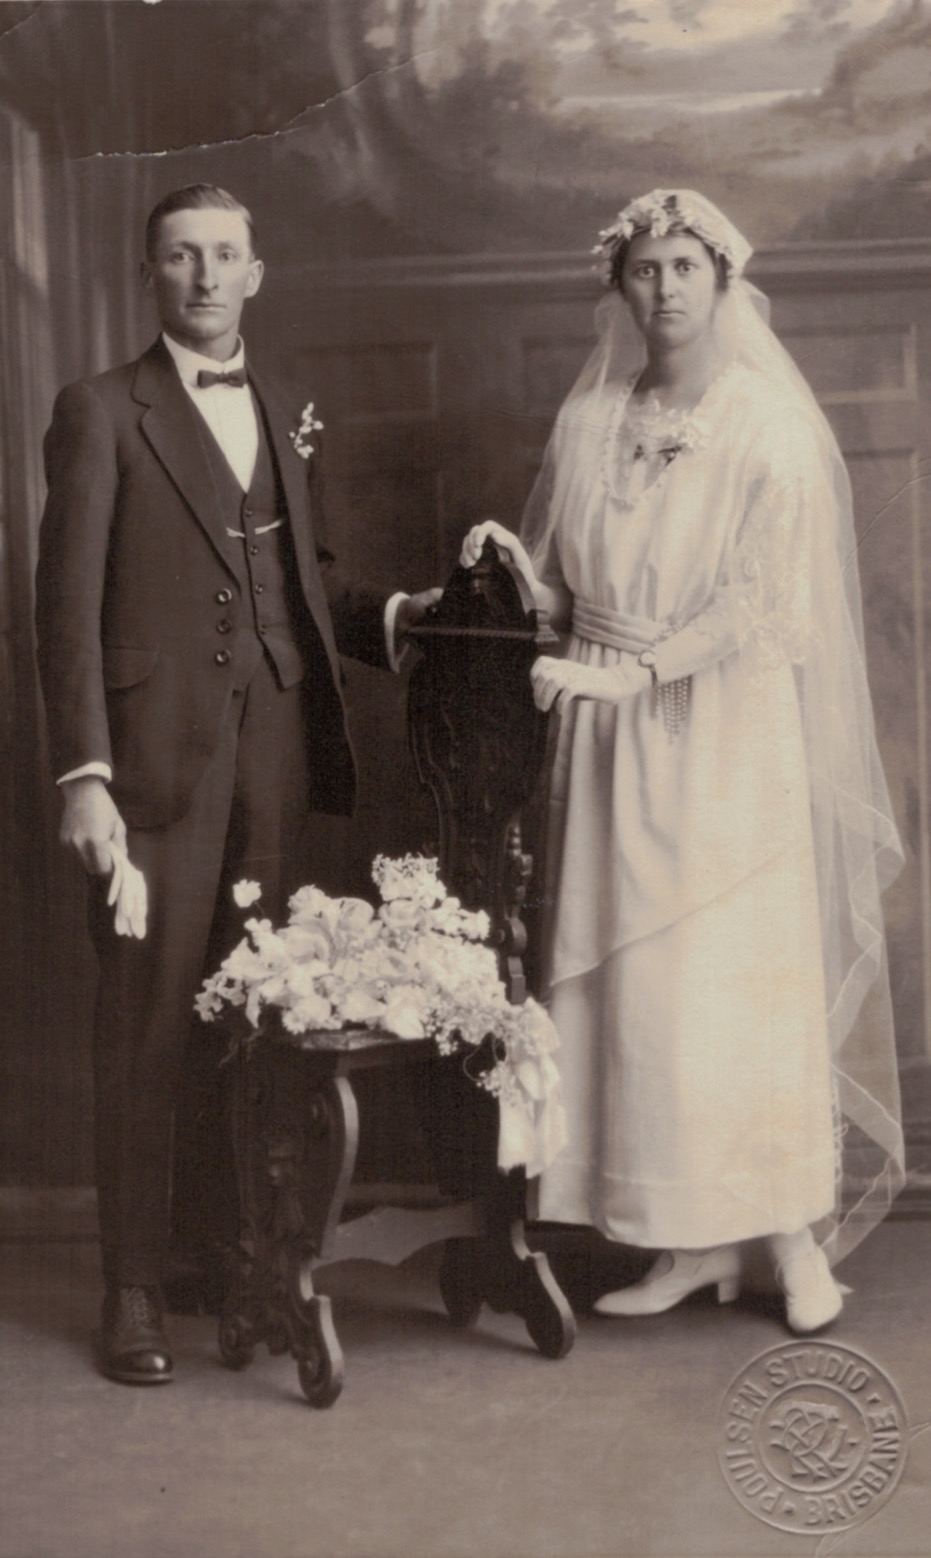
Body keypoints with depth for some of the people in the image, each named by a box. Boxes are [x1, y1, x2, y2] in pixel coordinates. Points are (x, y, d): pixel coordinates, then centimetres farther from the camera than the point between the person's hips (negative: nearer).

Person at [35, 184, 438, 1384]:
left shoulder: (287, 420, 17)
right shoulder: (101, 413, 1)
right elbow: (68, 604, -6)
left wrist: (391, 616, 4)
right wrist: (82, 774, -14)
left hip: (276, 754, 5)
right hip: (159, 758, -4)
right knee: (146, 1025, 0)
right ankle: (133, 1292, 10)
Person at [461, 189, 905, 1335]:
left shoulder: (773, 431, -3)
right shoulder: (588, 422, 10)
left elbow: (762, 605, -11)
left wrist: (633, 672, -18)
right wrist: (514, 563, -5)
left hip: (728, 736, -4)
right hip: (611, 743, 4)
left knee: (747, 979, -6)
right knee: (632, 981, 2)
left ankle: (795, 1233, 8)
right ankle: (691, 1242, 10)